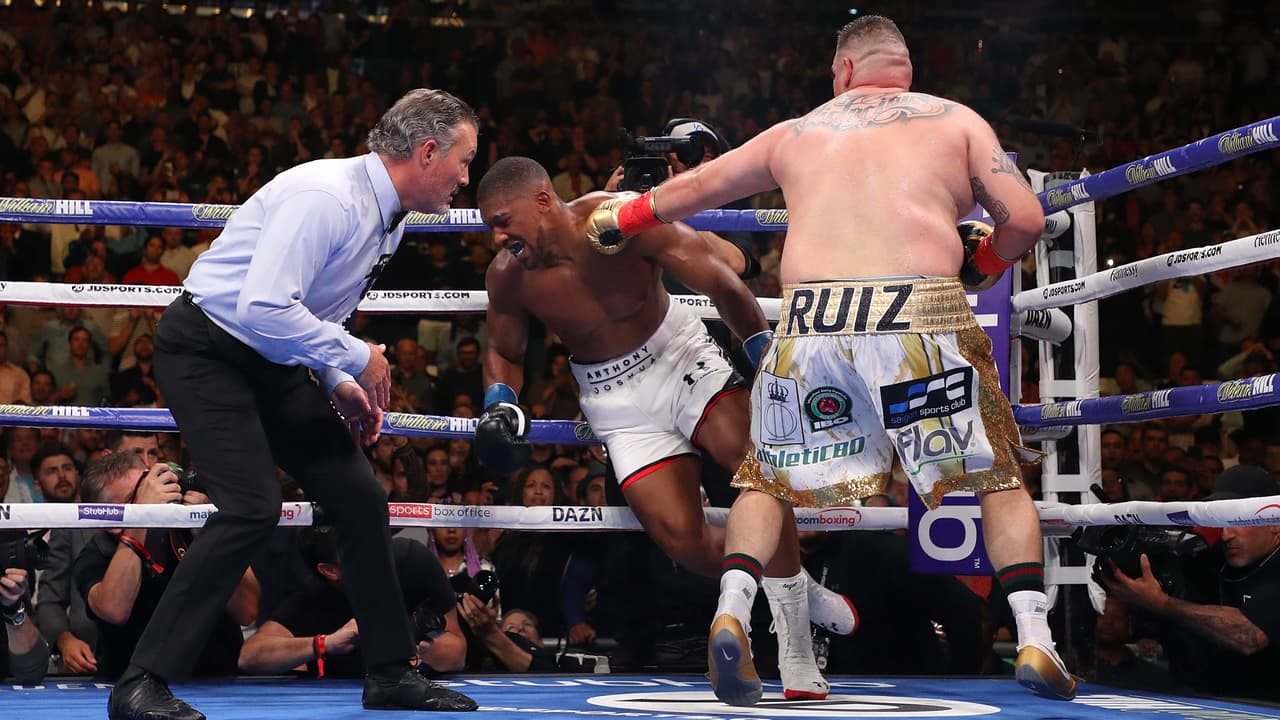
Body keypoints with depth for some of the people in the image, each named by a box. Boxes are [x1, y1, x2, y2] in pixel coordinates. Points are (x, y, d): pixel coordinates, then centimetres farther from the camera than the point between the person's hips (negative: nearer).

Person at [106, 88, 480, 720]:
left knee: (360, 499, 5)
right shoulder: (327, 197, -25)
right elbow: (263, 308, -33)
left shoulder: (390, 220, 6)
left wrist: (338, 384, 5)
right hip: (206, 351, -9)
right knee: (253, 507, -23)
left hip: (273, 360, 9)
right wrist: (356, 359, -22)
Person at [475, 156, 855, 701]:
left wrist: (766, 354, -15)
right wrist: (499, 404, -11)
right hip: (616, 398, 2)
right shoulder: (507, 278, -12)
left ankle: (797, 656, -17)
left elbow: (719, 281, -15)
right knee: (682, 539, -14)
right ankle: (798, 587, 15)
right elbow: (504, 353, 8)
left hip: (678, 355, -2)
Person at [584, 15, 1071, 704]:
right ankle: (1034, 640, 0)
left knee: (767, 478, 20)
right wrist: (983, 261, 29)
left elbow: (693, 188, 35)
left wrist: (625, 218, 53)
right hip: (922, 312, -2)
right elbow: (1024, 217, 8)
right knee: (999, 477, 13)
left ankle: (731, 612, -1)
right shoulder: (955, 119, 18)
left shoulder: (797, 132, 25)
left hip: (811, 319, 2)